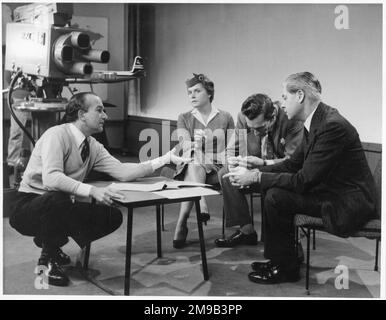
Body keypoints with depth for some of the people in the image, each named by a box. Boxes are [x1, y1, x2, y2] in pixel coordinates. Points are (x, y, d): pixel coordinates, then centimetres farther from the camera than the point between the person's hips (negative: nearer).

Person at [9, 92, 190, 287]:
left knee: (113, 216, -9)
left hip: (61, 205, 7)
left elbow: (122, 172, -6)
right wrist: (92, 191, -44)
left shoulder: (93, 146, 2)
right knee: (58, 199, -39)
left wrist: (166, 159, -10)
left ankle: (51, 241, 9)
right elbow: (51, 178, -34)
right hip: (28, 208, -7)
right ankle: (47, 259, -12)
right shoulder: (57, 135, -20)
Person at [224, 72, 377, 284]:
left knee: (276, 197, -18)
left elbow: (304, 181, -26)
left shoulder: (332, 126, -25)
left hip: (348, 203, -10)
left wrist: (257, 177, -18)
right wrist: (254, 172, -1)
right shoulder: (315, 122, 6)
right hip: (330, 191, 10)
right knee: (272, 187, 6)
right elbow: (293, 164, 11)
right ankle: (277, 258, 15)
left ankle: (286, 269, 0)